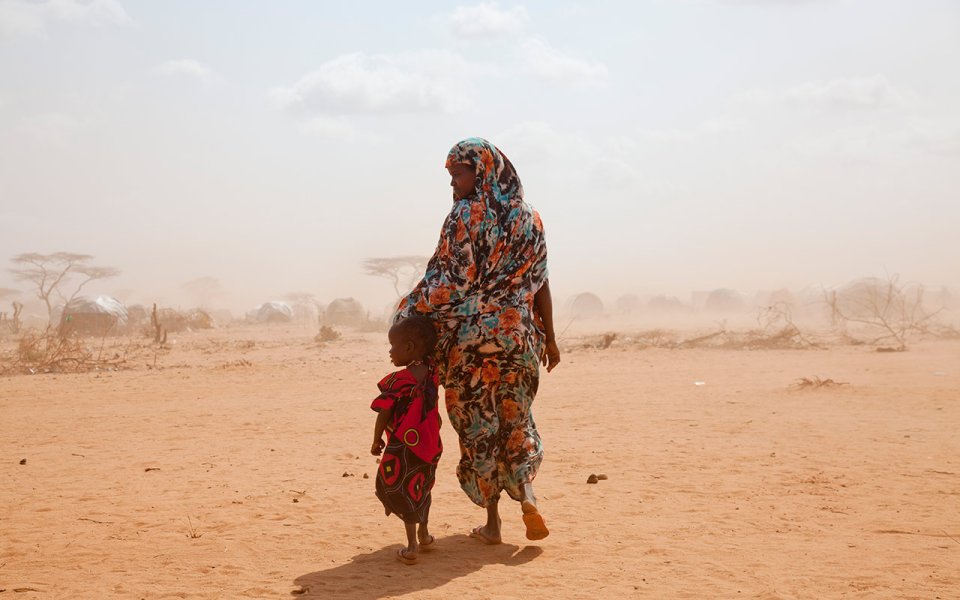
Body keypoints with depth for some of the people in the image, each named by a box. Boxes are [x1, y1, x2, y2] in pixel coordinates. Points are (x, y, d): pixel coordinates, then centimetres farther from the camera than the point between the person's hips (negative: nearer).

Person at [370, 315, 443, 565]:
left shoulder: (397, 381, -20)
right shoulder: (431, 372, -5)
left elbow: (384, 413, -12)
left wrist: (377, 440, 3)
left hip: (402, 445, -6)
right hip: (428, 444, 6)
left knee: (402, 492, 6)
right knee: (421, 488, 24)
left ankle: (412, 547, 6)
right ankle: (423, 534, 39)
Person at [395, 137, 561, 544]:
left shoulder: (464, 217, -9)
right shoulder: (528, 217, 5)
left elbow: (447, 281, -13)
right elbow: (540, 283, 6)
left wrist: (410, 316, -2)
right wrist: (549, 338, 12)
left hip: (470, 336, -4)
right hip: (519, 333, 4)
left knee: (478, 424, 6)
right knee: (515, 419, 18)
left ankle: (492, 522, 11)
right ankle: (526, 495, -3)